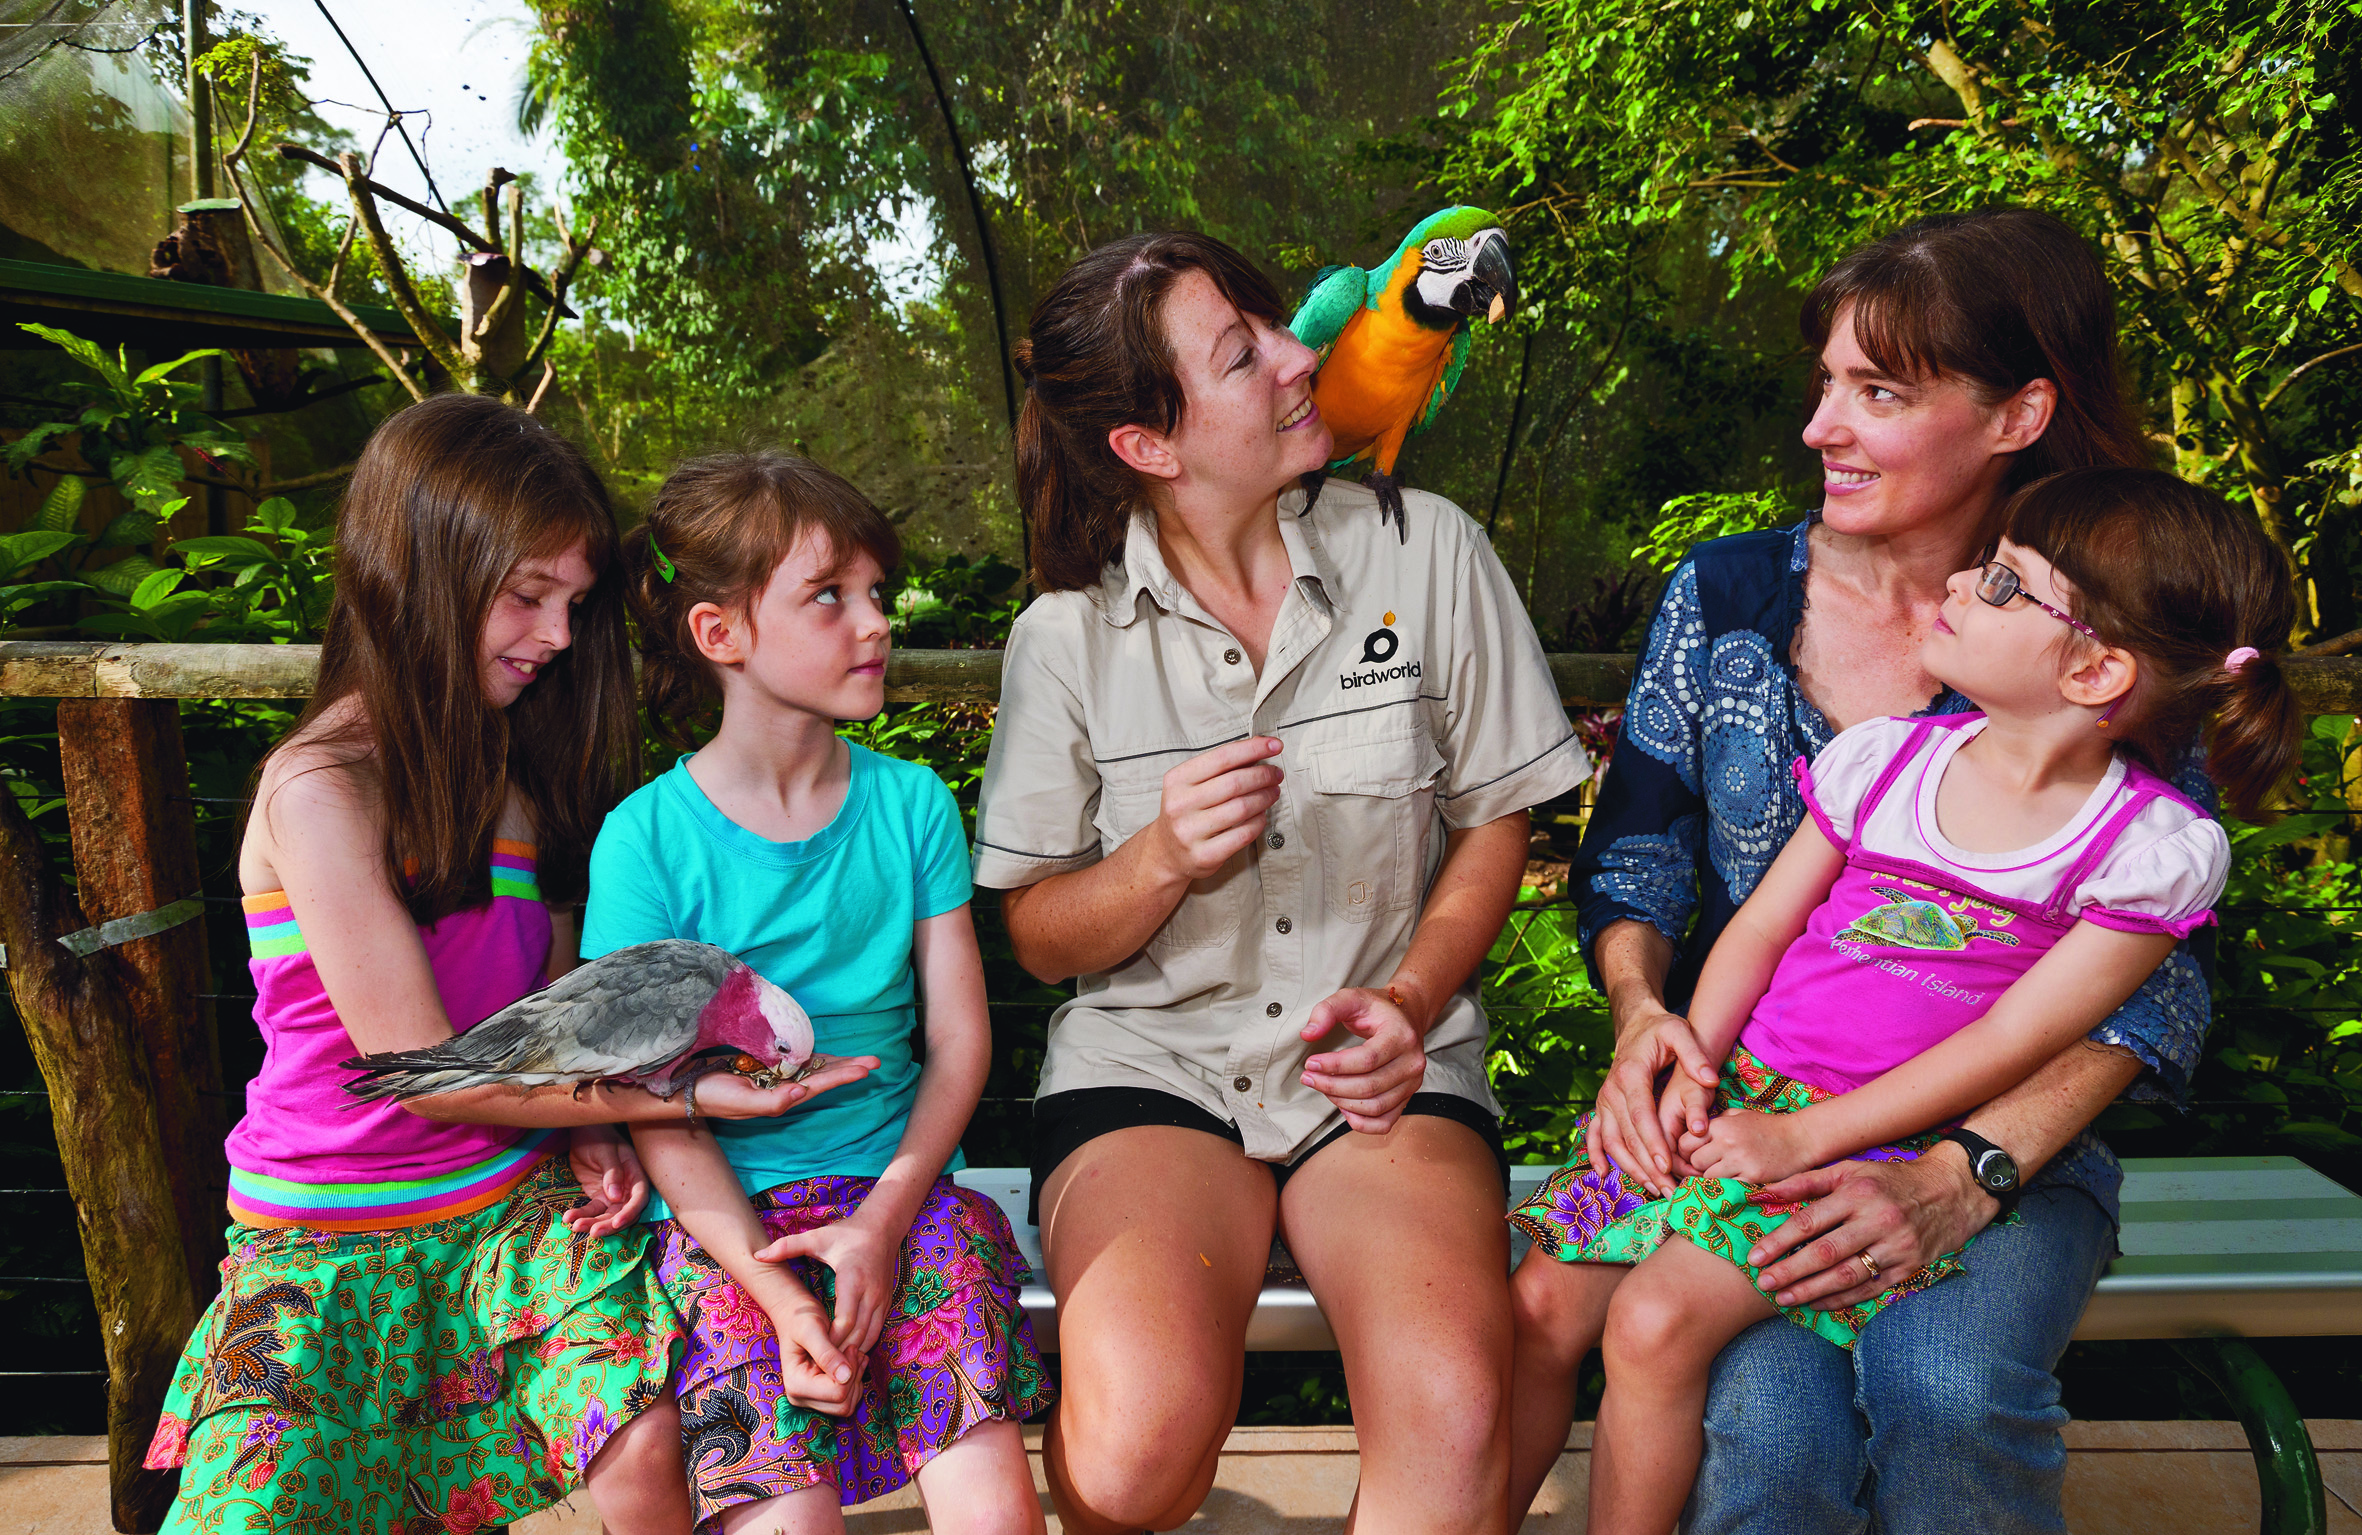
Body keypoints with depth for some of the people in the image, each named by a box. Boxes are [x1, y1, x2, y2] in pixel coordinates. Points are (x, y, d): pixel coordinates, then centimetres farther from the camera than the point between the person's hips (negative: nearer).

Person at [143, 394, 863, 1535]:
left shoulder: (518, 771, 8)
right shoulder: (321, 787, -15)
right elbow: (424, 1065, -18)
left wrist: (590, 1133, -7)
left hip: (516, 1201, 4)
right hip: (325, 1241, -3)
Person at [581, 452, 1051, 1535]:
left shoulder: (910, 802, 4)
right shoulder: (647, 839, -4)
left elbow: (961, 1037, 3)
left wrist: (882, 1219, -11)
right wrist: (774, 1290, -16)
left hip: (899, 1190, 2)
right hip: (726, 1216, -1)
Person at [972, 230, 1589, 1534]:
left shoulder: (1426, 553, 0)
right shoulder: (1068, 634, -1)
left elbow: (1494, 822, 8)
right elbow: (1039, 936, 4)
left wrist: (1410, 1001, -8)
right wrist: (1165, 861, -16)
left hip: (1387, 1065, 1)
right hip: (1149, 1052, 0)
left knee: (1454, 1419, -30)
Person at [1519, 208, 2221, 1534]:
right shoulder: (1724, 595, 3)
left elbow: (2157, 984, -6)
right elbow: (1635, 856, 7)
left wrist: (1961, 1177, -20)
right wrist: (1640, 1010, -14)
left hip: (2001, 1138, 0)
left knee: (1947, 1391, -30)